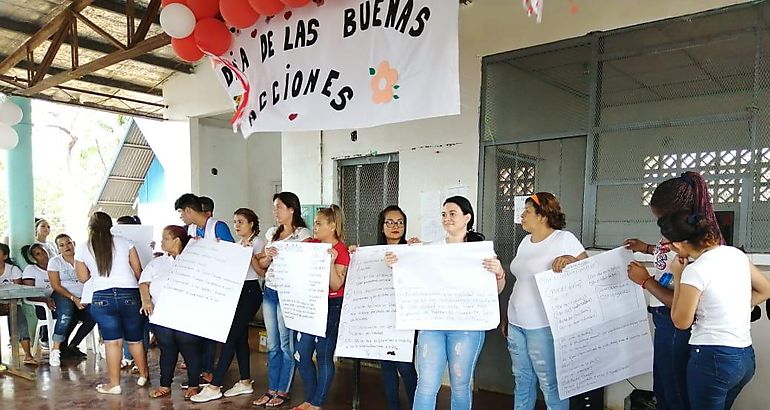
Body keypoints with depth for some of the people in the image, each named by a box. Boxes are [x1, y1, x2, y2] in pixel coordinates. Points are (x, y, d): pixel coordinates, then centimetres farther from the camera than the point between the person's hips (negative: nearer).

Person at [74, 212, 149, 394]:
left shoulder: (82, 249, 5)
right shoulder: (125, 243, 3)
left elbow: (83, 277, 11)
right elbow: (138, 270, 5)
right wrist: (142, 291, 19)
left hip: (102, 298, 0)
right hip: (130, 295, 1)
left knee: (112, 341, 3)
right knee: (135, 339, 14)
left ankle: (114, 384, 7)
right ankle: (143, 375, 28)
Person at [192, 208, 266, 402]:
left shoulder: (257, 242, -8)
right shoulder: (237, 244, 16)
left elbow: (262, 272, -14)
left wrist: (250, 253, -24)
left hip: (250, 292, -8)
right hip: (236, 290, 8)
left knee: (231, 335, -9)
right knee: (240, 336, 10)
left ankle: (214, 387, -5)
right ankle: (245, 382, 19)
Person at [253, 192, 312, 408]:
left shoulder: (302, 234, -6)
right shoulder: (272, 232, 13)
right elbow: (261, 264, 14)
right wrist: (268, 256, -6)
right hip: (270, 291, 6)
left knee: (286, 344, 2)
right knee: (272, 344, 13)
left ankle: (283, 391, 14)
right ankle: (271, 389, 22)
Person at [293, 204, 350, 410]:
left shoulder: (341, 251, -11)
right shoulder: (311, 244, 5)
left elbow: (335, 285, -17)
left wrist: (331, 261, -29)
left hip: (330, 307, -6)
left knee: (324, 356, 3)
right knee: (301, 356, 10)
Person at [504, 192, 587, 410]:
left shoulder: (564, 239, -8)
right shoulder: (526, 241, 12)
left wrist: (571, 260, -27)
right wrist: (508, 317, 20)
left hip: (543, 326, -7)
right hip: (516, 323, 7)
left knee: (550, 384, 1)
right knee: (521, 382, 16)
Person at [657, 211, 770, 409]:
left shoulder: (695, 271, -19)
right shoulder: (736, 253, 2)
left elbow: (681, 321, -10)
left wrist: (677, 276, -6)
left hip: (713, 358, -8)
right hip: (746, 357, 8)